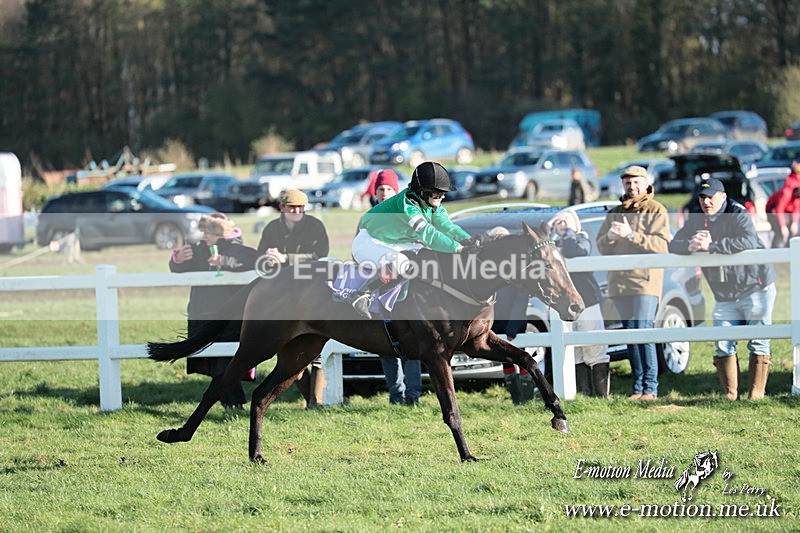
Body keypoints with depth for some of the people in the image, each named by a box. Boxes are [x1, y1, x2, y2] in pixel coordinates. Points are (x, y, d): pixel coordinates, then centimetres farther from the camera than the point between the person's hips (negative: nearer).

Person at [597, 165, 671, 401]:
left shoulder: (656, 211, 3)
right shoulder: (615, 213, 20)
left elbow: (661, 245, -10)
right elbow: (601, 247, 14)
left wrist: (631, 235, -17)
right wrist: (609, 236, -8)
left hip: (646, 280, -5)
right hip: (619, 281, 5)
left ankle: (650, 388, -12)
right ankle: (638, 388, 7)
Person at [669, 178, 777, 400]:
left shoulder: (739, 216, -12)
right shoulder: (696, 222, 7)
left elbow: (749, 242, -32)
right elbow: (673, 246, 1)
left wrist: (711, 246, -32)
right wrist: (690, 245, -23)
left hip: (756, 288, -5)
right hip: (725, 296, 5)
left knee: (758, 343, -5)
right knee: (723, 345, 0)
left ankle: (756, 393, -2)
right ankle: (730, 394, 6)